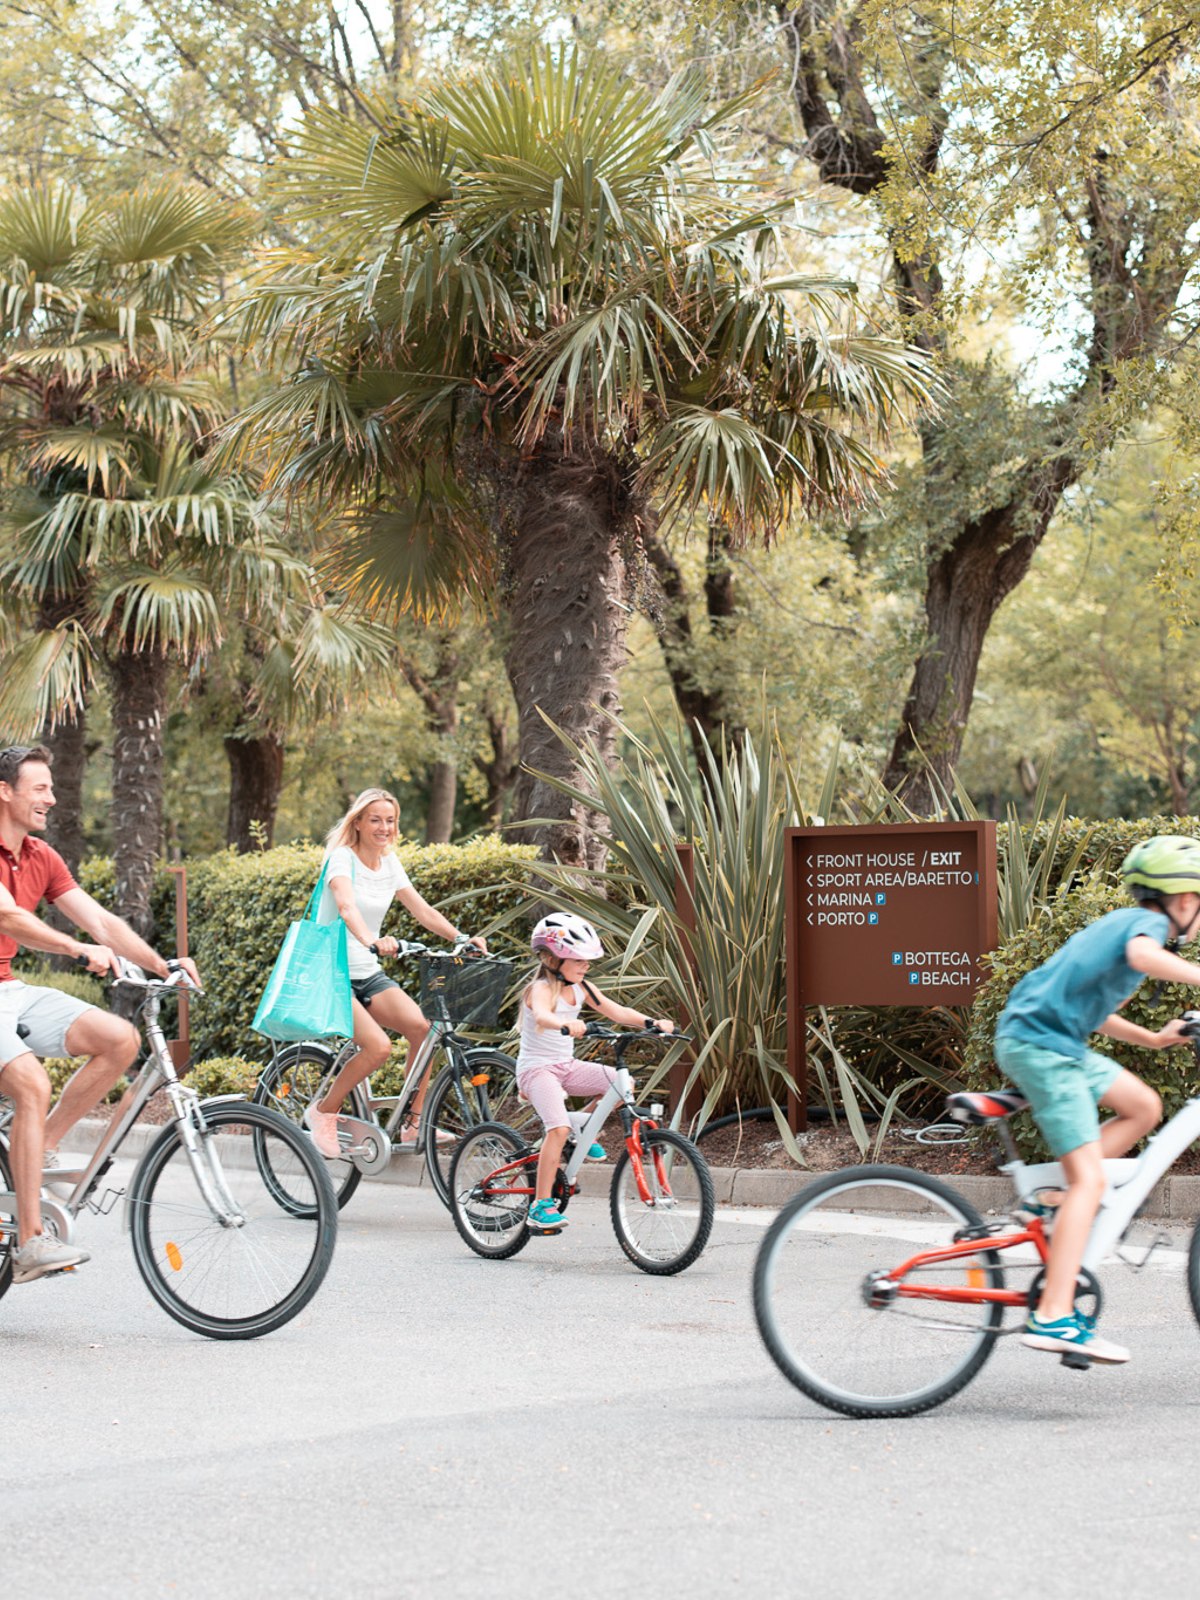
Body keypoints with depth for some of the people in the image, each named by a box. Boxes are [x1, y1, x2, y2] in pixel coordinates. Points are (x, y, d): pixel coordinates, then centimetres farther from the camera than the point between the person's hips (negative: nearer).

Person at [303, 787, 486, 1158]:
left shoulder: (388, 862, 8)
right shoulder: (342, 857, -13)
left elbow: (422, 909, 3)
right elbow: (346, 906, -32)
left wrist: (462, 938, -14)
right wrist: (372, 941, -51)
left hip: (368, 974, 7)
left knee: (421, 1026, -17)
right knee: (378, 1045, -25)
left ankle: (414, 1124, -7)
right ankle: (323, 1111, -2)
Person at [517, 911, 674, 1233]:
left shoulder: (581, 988, 5)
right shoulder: (542, 990, -17)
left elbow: (616, 1011, 1)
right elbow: (542, 1015, -40)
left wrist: (651, 1022, -16)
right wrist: (566, 1025, -62)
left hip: (567, 1066, 7)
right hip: (537, 1068, -7)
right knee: (558, 1128, -27)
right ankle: (541, 1206, -21)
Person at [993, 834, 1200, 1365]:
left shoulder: (1122, 921, 22)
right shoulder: (1146, 922, -7)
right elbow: (1141, 955, -34)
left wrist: (1151, 1039, 23)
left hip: (1050, 1040, 10)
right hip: (1039, 1044, -10)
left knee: (1142, 1107, 15)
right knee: (1089, 1178, -12)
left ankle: (1052, 1202, 9)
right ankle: (1053, 1317, -18)